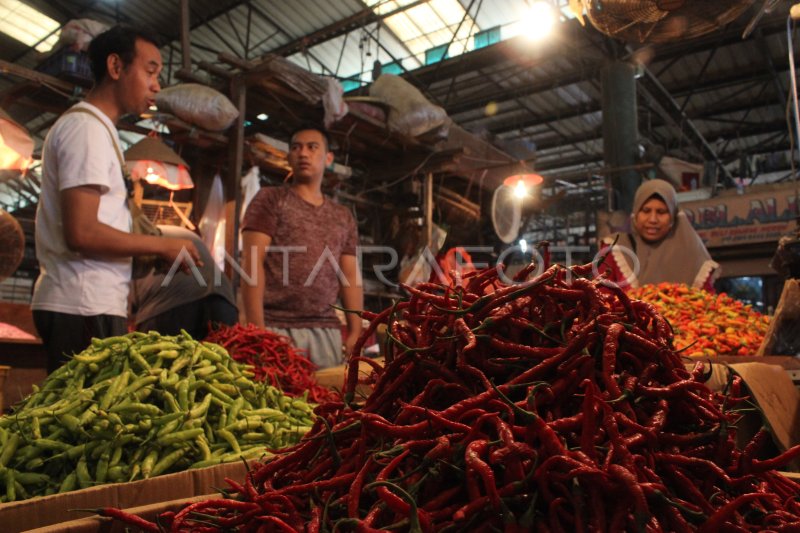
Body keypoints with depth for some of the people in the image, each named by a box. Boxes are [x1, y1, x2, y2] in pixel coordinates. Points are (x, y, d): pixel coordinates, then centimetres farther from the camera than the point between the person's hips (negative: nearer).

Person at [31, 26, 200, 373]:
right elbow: (83, 234, -20)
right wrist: (163, 246, -10)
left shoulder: (90, 126, 19)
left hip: (87, 303, 9)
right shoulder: (87, 127, -10)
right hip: (84, 307, -9)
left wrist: (154, 252, 10)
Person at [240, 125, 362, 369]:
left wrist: (355, 332, 2)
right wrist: (257, 329, -13)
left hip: (327, 330, 3)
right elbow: (252, 264, -4)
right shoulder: (270, 199, 4)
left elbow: (350, 276, 13)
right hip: (276, 327, -3)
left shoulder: (344, 217, 16)